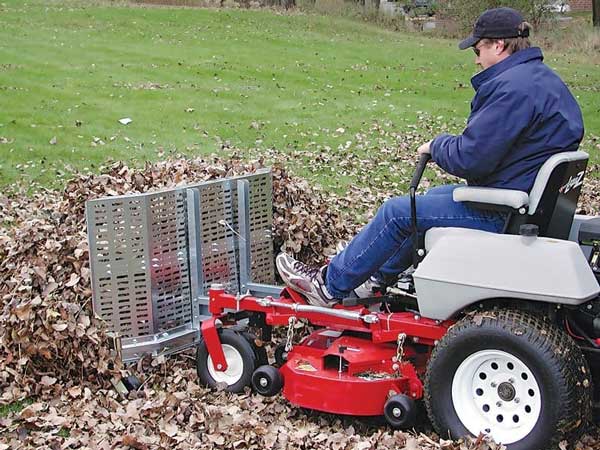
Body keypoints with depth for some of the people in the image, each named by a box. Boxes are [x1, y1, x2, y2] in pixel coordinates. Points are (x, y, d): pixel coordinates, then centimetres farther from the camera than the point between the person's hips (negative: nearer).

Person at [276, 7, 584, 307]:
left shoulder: (512, 88, -23)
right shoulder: (543, 78, 11)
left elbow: (470, 157, -26)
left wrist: (436, 146, -6)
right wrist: (446, 145, 8)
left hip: (501, 213, -10)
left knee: (397, 212, -3)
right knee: (430, 197, 26)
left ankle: (330, 287, 10)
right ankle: (380, 278, 37)